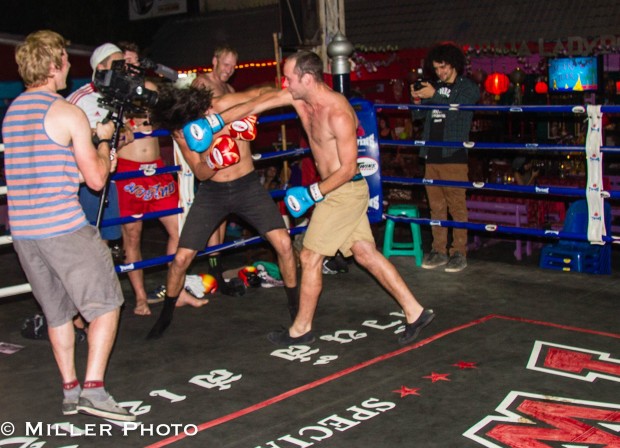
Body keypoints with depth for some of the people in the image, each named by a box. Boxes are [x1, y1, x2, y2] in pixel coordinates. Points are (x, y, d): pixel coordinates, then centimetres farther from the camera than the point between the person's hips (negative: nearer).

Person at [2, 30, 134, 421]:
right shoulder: (68, 113, -9)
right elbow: (96, 180, -7)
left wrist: (98, 160, 24)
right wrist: (103, 141, 10)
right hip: (64, 227, -7)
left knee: (58, 312, 17)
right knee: (106, 303, 3)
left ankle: (70, 391, 23)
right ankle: (93, 390, -2)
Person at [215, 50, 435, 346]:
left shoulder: (338, 114, -24)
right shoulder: (298, 97, 0)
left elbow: (348, 168, -21)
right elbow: (257, 105, 6)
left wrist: (313, 193, -17)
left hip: (345, 191, -9)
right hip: (339, 191, 9)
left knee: (310, 257, 1)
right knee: (366, 254, 11)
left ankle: (301, 329, 16)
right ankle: (415, 313, 16)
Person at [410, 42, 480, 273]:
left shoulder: (468, 87, 4)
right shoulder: (434, 88, 19)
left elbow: (457, 108, -13)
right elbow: (417, 115, 16)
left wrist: (433, 96, -21)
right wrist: (417, 100, -4)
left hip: (454, 155, -5)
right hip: (432, 154, 5)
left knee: (457, 206, -6)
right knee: (436, 206, 7)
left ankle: (459, 253, -1)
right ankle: (439, 251, 13)